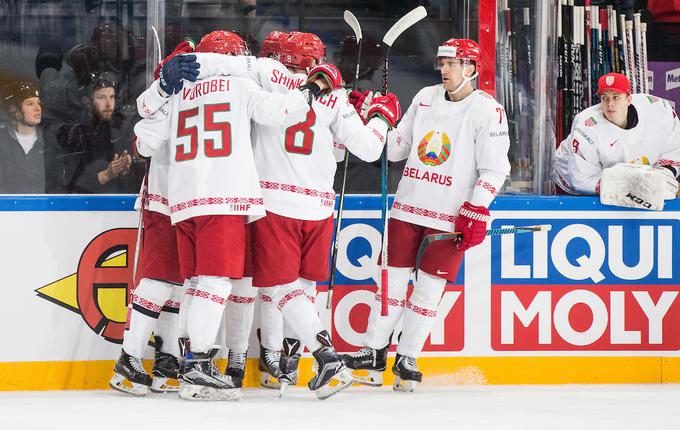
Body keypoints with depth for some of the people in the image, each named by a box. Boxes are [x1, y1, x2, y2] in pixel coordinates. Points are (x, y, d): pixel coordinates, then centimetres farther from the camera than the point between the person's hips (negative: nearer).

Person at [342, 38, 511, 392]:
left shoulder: (487, 110, -7)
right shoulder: (425, 98, 9)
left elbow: (495, 168, -9)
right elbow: (396, 149, 14)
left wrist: (475, 211, -15)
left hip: (451, 217, -4)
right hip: (408, 207, 4)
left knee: (428, 289, 0)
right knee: (392, 280, 4)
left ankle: (407, 359, 10)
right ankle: (374, 353, 12)